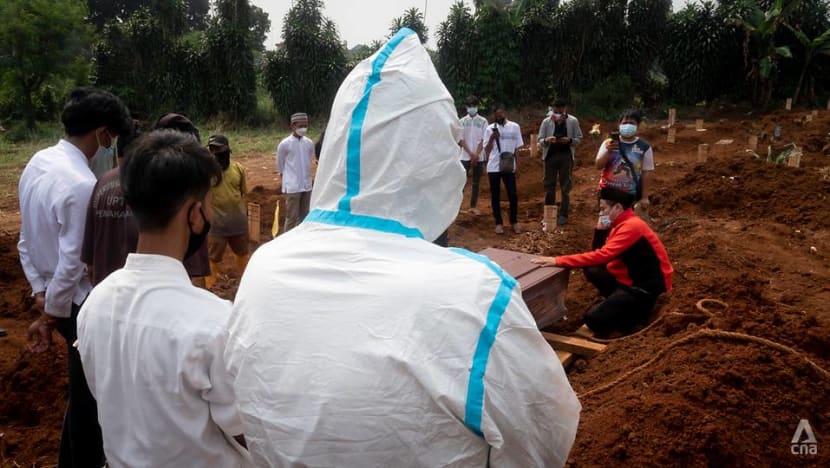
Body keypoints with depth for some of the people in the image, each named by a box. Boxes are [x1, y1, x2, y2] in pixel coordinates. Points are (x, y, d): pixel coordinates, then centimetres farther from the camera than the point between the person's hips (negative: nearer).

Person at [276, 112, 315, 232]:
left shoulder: (309, 143, 3)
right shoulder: (285, 144, -10)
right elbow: (280, 165, 2)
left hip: (307, 185, 5)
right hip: (292, 187, -5)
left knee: (304, 216, 13)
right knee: (292, 217, -1)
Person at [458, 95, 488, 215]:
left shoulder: (483, 121, 2)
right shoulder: (462, 121, 3)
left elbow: (483, 140, -2)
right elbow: (460, 140, -2)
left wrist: (476, 155, -12)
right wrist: (471, 153, -11)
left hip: (479, 157, 0)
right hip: (465, 156, 0)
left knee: (476, 183, 6)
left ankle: (473, 206, 14)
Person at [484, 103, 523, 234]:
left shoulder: (515, 127, 2)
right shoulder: (490, 129, 0)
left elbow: (517, 149, 6)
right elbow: (487, 150, -1)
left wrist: (517, 166, 4)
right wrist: (492, 138, -17)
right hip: (493, 167, 0)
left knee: (513, 195, 1)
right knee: (495, 196, 5)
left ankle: (514, 222, 14)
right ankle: (498, 223, 14)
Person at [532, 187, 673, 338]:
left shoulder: (631, 226, -22)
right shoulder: (622, 224, 9)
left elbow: (602, 256, -31)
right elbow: (600, 254, 10)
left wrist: (558, 261, -32)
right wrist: (600, 229, -7)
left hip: (646, 286, -10)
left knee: (594, 319, -15)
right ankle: (621, 305, 10)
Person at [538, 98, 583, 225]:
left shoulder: (573, 121, -2)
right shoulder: (546, 121, 0)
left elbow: (579, 139, 3)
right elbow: (540, 140, 2)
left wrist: (569, 140, -18)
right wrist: (546, 140, -21)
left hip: (566, 156, -1)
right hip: (550, 155, 1)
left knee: (565, 187, 3)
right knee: (549, 186, 5)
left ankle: (563, 215, 10)